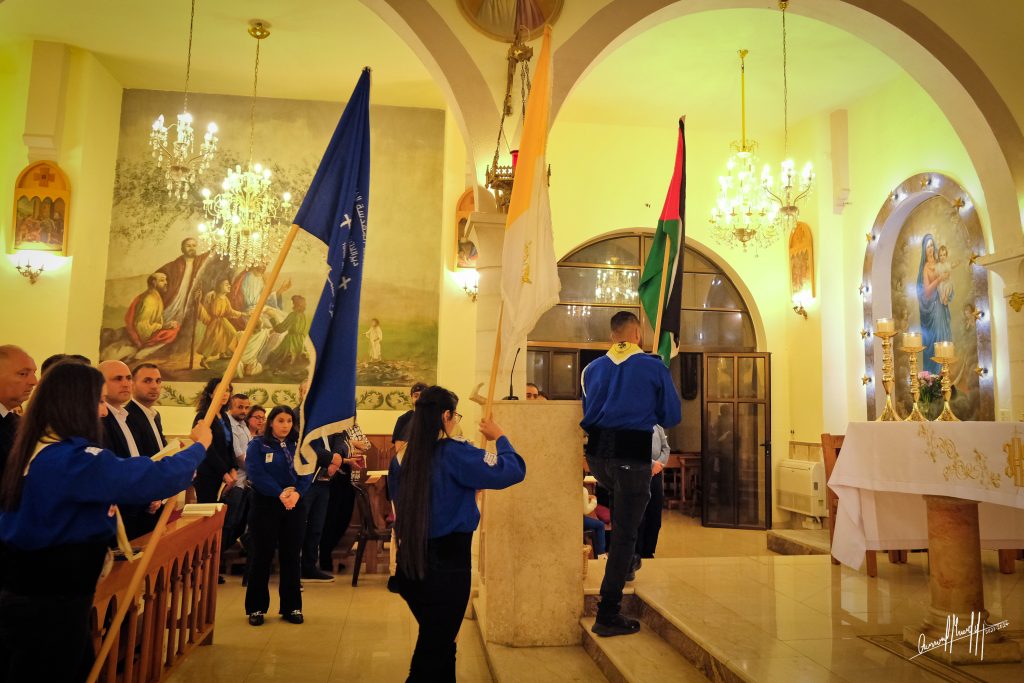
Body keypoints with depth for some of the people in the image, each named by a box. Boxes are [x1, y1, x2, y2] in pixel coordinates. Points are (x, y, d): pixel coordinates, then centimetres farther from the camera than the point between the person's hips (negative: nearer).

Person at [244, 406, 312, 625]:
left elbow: (306, 474, 1)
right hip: (266, 506, -3)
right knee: (262, 556, 2)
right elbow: (257, 474, -14)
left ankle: (291, 607, 16)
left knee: (291, 556, 8)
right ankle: (256, 607, 14)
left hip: (295, 506, 3)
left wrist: (297, 493, -19)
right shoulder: (258, 445, -2)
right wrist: (280, 494, -23)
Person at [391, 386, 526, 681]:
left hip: (410, 563, 7)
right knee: (434, 652, 7)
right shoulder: (454, 453, -17)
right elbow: (513, 470, -21)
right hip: (446, 564, -7)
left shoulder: (408, 458, 3)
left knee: (437, 644, 23)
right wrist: (499, 437, -5)